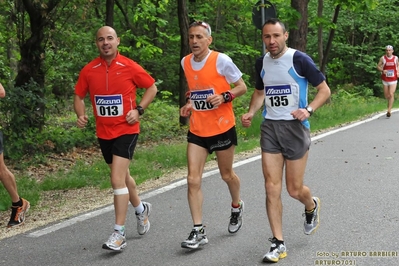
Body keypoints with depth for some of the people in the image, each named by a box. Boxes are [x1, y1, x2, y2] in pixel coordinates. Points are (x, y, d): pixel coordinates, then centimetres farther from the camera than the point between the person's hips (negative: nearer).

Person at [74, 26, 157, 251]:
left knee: (117, 179, -15)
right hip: (104, 133, 5)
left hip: (126, 130, -5)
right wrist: (81, 115, -9)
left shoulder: (130, 67, -10)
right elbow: (79, 96, 10)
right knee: (122, 175, 21)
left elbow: (152, 87, 2)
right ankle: (141, 209, 47)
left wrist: (139, 110, -9)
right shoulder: (89, 70, -2)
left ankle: (119, 234, -10)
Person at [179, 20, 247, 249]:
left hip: (222, 128, -4)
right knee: (193, 179, -7)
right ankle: (199, 231, -2)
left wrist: (223, 97, -23)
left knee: (227, 175, 14)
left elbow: (242, 87, -6)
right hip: (197, 130, 4)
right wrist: (189, 103, 3)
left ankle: (237, 207, 45)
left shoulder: (221, 60, -13)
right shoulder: (185, 62, 4)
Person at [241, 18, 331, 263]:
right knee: (272, 188, -2)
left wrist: (308, 110, -23)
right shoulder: (262, 63, 6)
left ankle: (312, 207, 39)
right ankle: (278, 243, 7)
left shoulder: (299, 59, -10)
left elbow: (324, 90, -6)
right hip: (270, 127, 4)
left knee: (294, 189, 3)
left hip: (295, 127, -4)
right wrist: (251, 113, 3)